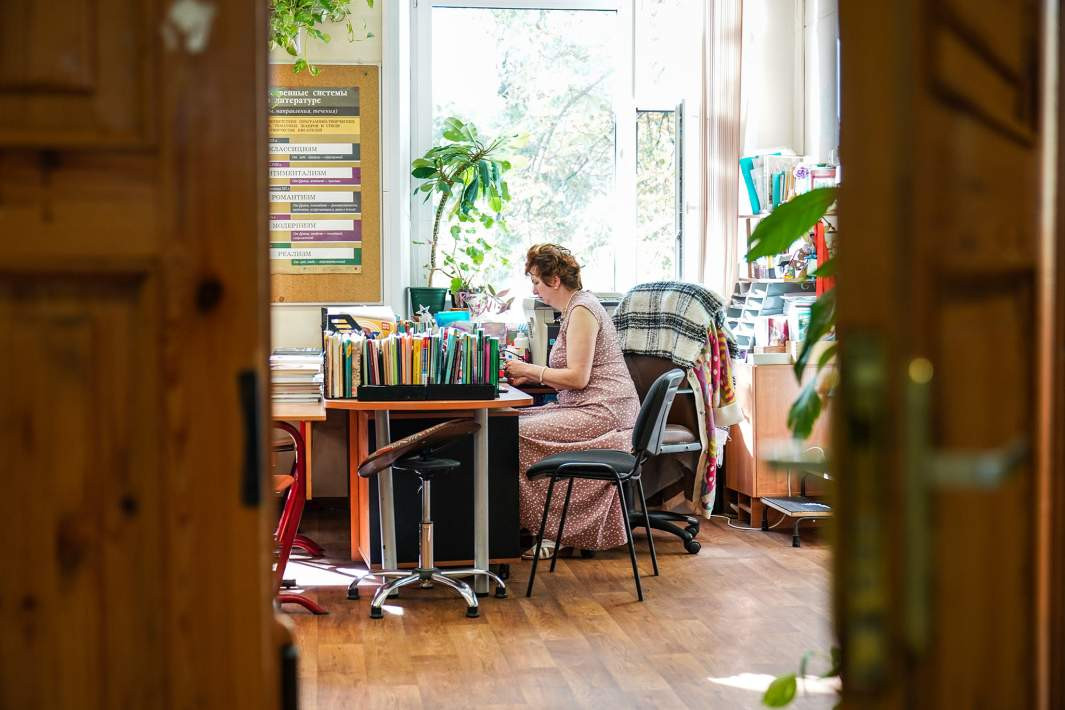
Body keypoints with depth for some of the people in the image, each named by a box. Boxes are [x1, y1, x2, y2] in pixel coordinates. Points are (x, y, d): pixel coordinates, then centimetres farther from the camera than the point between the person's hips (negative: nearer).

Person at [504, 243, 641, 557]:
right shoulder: (574, 308, 19)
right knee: (520, 421, -1)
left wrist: (529, 369, -9)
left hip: (603, 412, -10)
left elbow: (577, 377, -19)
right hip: (591, 408, 10)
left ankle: (549, 531, -11)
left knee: (521, 432, -18)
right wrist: (527, 376, 10)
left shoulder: (582, 310, -13)